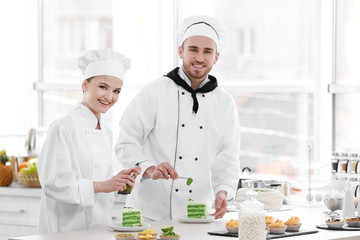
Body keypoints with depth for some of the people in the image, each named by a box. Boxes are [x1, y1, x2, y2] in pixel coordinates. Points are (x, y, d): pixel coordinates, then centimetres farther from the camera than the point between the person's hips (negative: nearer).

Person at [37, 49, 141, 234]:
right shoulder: (64, 128, -11)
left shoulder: (106, 133, 13)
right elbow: (52, 182, -18)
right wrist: (100, 186, -21)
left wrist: (118, 181, 0)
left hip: (100, 229, 7)